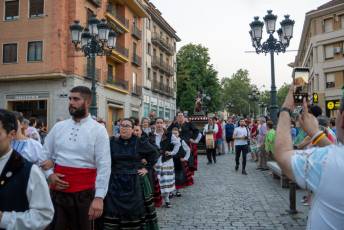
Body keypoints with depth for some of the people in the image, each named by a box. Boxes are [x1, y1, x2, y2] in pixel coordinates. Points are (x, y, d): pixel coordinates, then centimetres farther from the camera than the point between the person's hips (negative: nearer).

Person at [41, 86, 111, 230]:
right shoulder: (58, 127, 6)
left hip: (84, 193, -3)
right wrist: (49, 174, -4)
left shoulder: (98, 130, -7)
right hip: (57, 192, 3)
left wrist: (99, 197, -18)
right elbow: (45, 155, 14)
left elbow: (104, 166, -11)